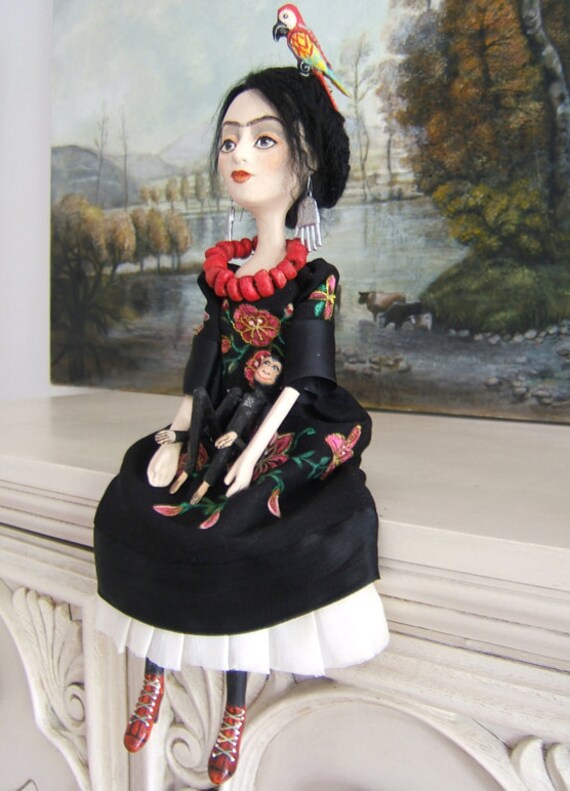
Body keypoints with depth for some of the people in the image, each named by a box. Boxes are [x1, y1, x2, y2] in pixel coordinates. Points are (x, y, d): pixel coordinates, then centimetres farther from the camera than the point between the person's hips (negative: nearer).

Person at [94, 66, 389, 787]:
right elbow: (205, 357, 7)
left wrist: (252, 453, -18)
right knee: (137, 504, -12)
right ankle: (154, 673, 5)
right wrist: (176, 434, -2)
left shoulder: (314, 279, -7)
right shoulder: (222, 269, 8)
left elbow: (301, 379, -12)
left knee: (229, 530, -25)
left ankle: (235, 708, -3)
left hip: (282, 434, -5)